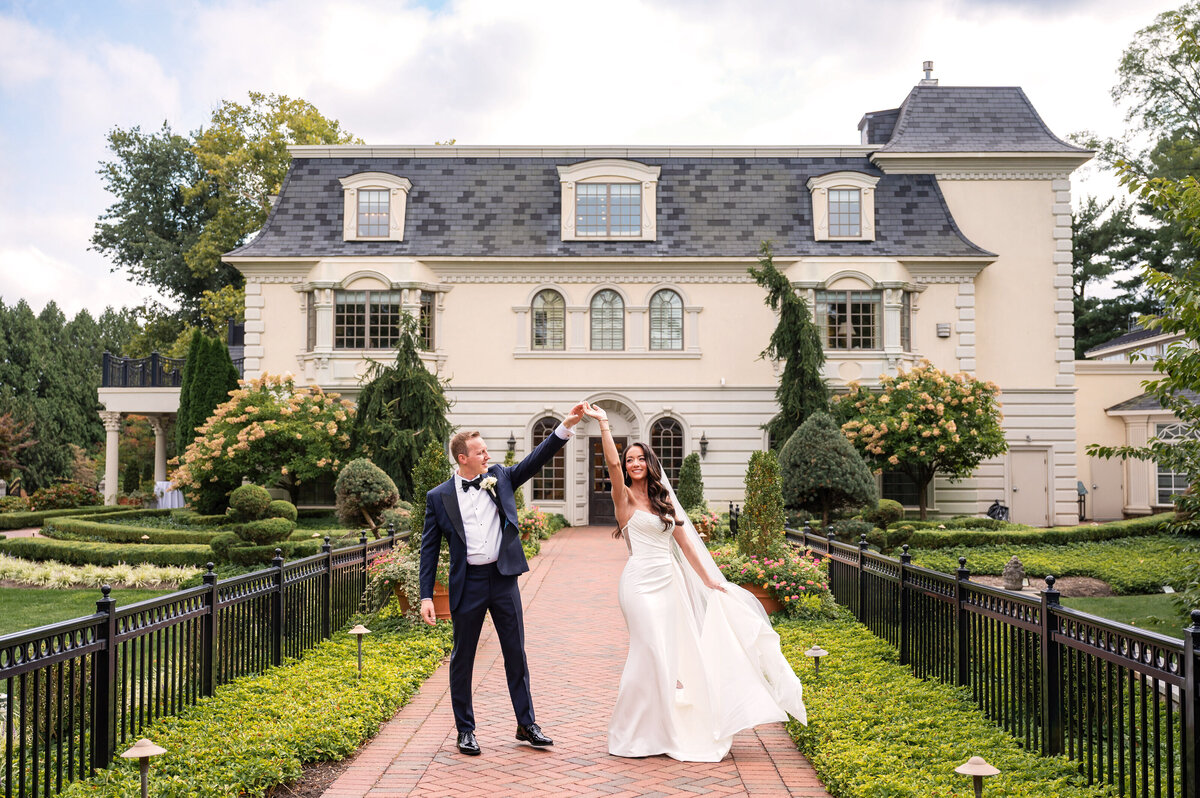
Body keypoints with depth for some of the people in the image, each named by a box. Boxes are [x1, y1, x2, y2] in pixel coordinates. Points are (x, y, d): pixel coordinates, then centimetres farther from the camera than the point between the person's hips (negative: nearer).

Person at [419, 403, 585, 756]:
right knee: (462, 659, 8)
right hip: (467, 584, -2)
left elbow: (535, 460, -1)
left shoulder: (500, 478, 6)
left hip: (503, 578, 2)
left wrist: (566, 426, -13)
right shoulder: (438, 497, -1)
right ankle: (465, 730, 23)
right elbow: (429, 548, 0)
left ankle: (526, 725, 21)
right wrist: (426, 596, -5)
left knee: (516, 654, 9)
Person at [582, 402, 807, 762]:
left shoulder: (664, 499, 13)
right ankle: (633, 734, 9)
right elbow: (612, 463, -22)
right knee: (651, 653, -6)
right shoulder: (625, 498, -4)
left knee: (675, 655, 8)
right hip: (641, 583, -6)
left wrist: (708, 580, 15)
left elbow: (685, 541, 15)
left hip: (669, 583, 6)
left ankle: (670, 730, 21)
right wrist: (604, 424, -26)